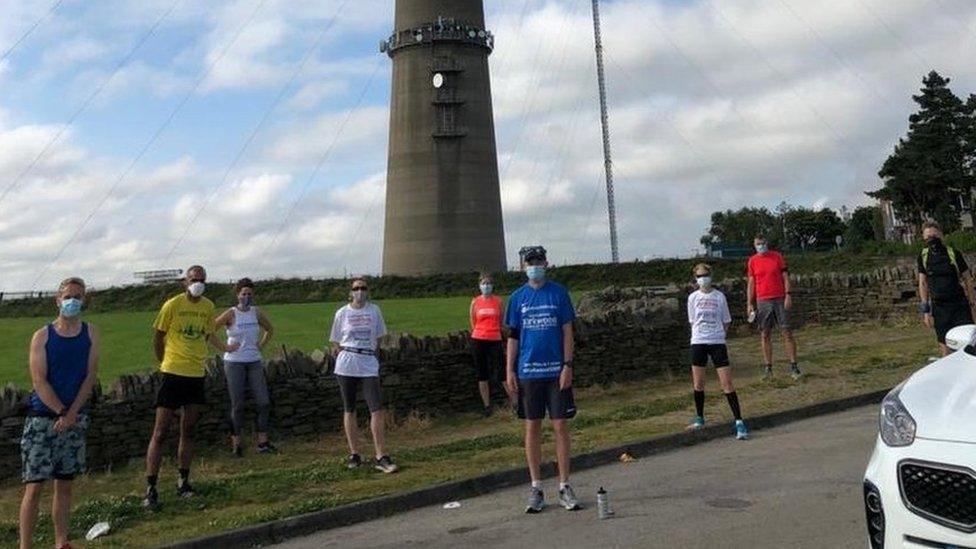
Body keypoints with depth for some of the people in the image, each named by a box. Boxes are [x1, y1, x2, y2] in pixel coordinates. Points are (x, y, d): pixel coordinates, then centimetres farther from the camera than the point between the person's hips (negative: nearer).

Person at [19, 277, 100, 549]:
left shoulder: (91, 334, 4)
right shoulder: (42, 336, -2)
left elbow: (90, 376, -1)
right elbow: (39, 381, -9)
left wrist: (72, 413, -11)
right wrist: (61, 412, -15)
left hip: (75, 418, 3)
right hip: (42, 418, -3)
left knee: (64, 484, 11)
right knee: (34, 487, -4)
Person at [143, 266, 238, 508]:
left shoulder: (208, 306, 6)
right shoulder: (172, 305, -8)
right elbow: (158, 337, 1)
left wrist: (225, 347, 5)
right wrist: (164, 363, 8)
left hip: (197, 375, 5)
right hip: (172, 374, -5)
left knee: (188, 431, 12)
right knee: (160, 432, -3)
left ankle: (183, 483, 23)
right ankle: (150, 489, 3)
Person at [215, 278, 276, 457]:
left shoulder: (257, 313, 5)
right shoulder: (231, 314, -7)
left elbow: (270, 330, 21)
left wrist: (260, 347, 9)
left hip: (254, 362, 4)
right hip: (234, 363, -4)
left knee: (263, 402, 0)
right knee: (237, 405, 0)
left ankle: (263, 442, 9)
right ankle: (236, 444, 10)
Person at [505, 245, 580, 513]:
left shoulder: (558, 293, 2)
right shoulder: (518, 297, 6)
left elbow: (567, 331, 1)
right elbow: (513, 336, 9)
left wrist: (567, 366, -7)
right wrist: (509, 371, 2)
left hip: (556, 370, -1)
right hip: (527, 371, 2)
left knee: (560, 426, 1)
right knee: (532, 427, 6)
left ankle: (564, 487, 12)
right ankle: (536, 488, 16)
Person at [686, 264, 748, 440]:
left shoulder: (719, 296, 0)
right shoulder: (693, 298, 3)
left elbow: (726, 322, 7)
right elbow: (693, 321, 11)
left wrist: (717, 334, 1)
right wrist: (701, 333, -1)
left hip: (717, 342, -2)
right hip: (698, 343, 2)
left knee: (727, 384, -7)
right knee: (698, 384, 8)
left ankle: (739, 421, -4)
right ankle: (700, 419, 24)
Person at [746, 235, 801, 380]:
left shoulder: (777, 256, 4)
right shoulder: (752, 261, 6)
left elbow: (785, 277, 4)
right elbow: (751, 283, 8)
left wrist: (788, 295, -7)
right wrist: (750, 303, 3)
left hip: (780, 299, -1)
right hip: (762, 301, 1)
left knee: (787, 331, -3)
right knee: (765, 334, 2)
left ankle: (793, 366, 1)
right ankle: (767, 368, 7)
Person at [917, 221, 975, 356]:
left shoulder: (953, 253, -5)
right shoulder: (923, 256, 3)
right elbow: (923, 283, 6)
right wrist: (925, 310, 1)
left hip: (959, 305, -2)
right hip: (938, 307, 2)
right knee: (944, 347, 7)